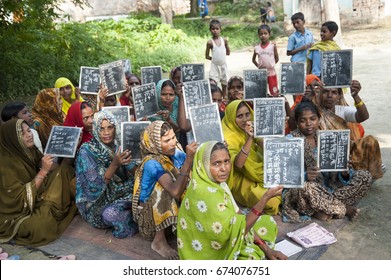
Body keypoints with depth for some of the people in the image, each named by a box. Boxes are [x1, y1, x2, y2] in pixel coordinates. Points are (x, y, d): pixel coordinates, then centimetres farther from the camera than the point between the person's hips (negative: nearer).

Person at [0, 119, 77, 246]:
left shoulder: (29, 150, -5)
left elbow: (55, 168, 3)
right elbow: (22, 197, -25)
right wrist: (43, 171, -29)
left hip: (37, 197, 7)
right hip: (18, 212, -7)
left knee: (63, 173, -8)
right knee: (45, 223, -32)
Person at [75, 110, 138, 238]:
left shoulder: (118, 147, 3)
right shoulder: (86, 151, -12)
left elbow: (133, 174, 3)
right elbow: (96, 185, -18)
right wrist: (114, 164, -29)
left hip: (120, 194, 4)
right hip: (96, 201, -3)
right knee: (110, 213, -35)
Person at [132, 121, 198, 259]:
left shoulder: (176, 153, -9)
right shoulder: (152, 163, -27)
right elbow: (176, 191, -40)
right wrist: (188, 159, -44)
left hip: (173, 208, 5)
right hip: (150, 213, -5)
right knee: (164, 187, -33)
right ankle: (159, 241, -21)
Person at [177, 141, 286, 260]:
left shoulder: (218, 184, -2)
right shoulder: (204, 194, -30)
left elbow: (236, 218, 2)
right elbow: (236, 229, -28)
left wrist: (266, 248, -2)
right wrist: (265, 198, -29)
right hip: (210, 253, -9)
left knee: (267, 222, 12)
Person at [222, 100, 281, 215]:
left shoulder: (253, 130, 4)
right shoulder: (228, 137, -16)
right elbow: (238, 164, -31)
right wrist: (249, 138, -38)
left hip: (260, 175, 7)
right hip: (242, 181, -7)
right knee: (271, 201, -25)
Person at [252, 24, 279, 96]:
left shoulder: (273, 46, -7)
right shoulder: (257, 48, 0)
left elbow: (277, 58, 1)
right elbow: (253, 59, 13)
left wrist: (271, 65, 0)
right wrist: (258, 66, 3)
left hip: (271, 73, -3)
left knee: (274, 92, 5)